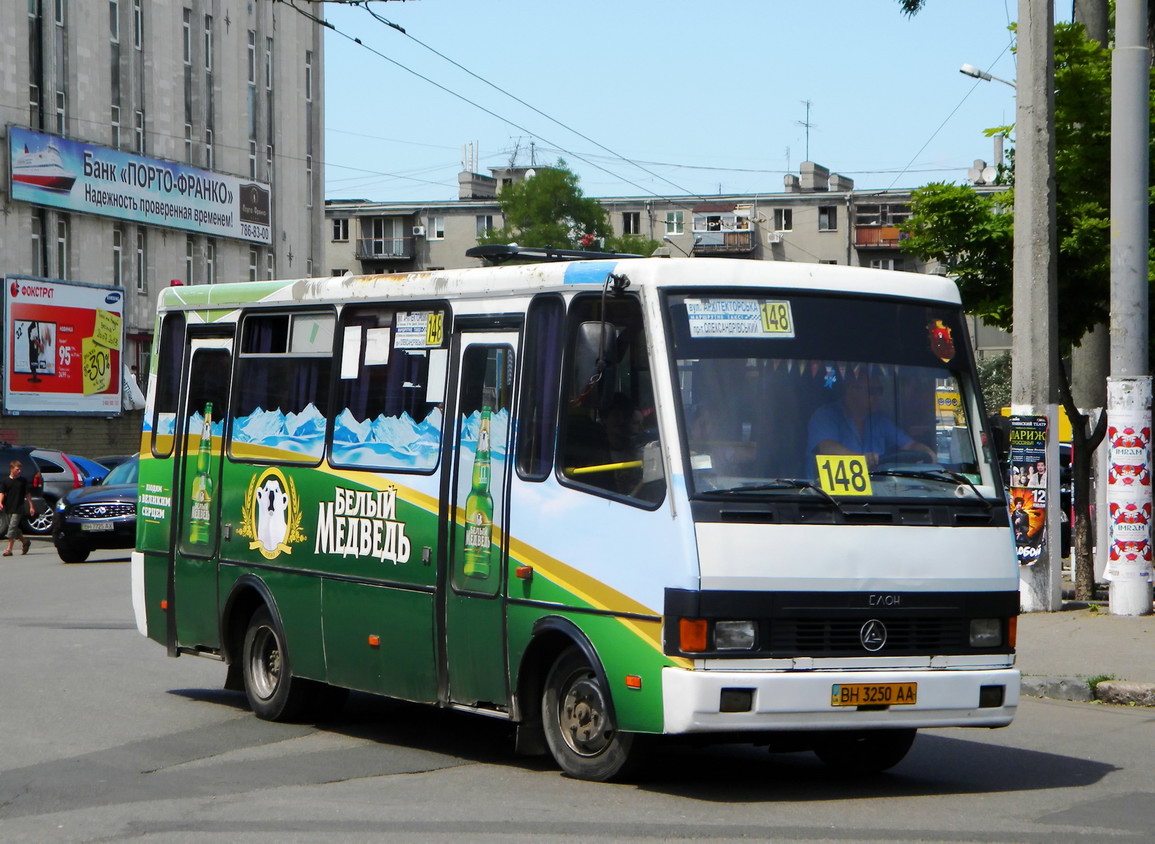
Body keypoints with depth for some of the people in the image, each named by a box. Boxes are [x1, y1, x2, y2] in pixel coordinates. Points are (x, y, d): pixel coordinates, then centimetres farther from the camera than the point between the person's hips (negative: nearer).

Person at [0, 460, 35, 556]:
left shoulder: (23, 481, 3)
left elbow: (27, 494, 8)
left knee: (12, 527, -11)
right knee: (13, 528, 9)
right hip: (8, 508, 3)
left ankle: (9, 549, -11)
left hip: (18, 508, -3)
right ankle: (25, 541, 30)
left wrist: (31, 506, 7)